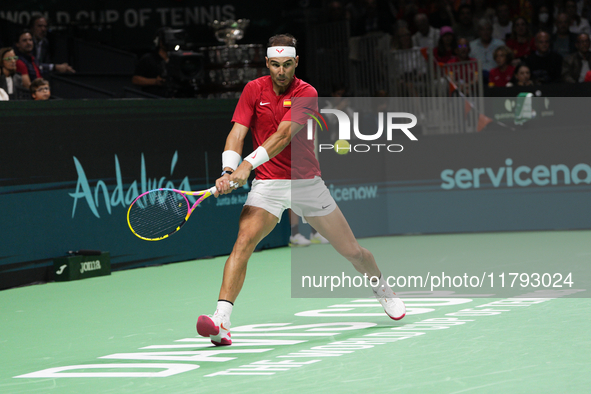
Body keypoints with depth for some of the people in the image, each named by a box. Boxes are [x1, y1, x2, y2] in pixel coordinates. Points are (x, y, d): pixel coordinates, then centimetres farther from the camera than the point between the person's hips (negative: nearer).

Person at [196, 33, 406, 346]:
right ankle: (220, 321, -34)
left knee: (352, 250, 8)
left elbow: (283, 135, -25)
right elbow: (236, 134, -8)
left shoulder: (306, 93, -11)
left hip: (307, 182, 0)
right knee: (244, 241, -25)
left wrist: (249, 164, -38)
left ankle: (382, 289, 40)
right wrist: (228, 171, -27)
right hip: (267, 183, 0)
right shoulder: (254, 90, -2)